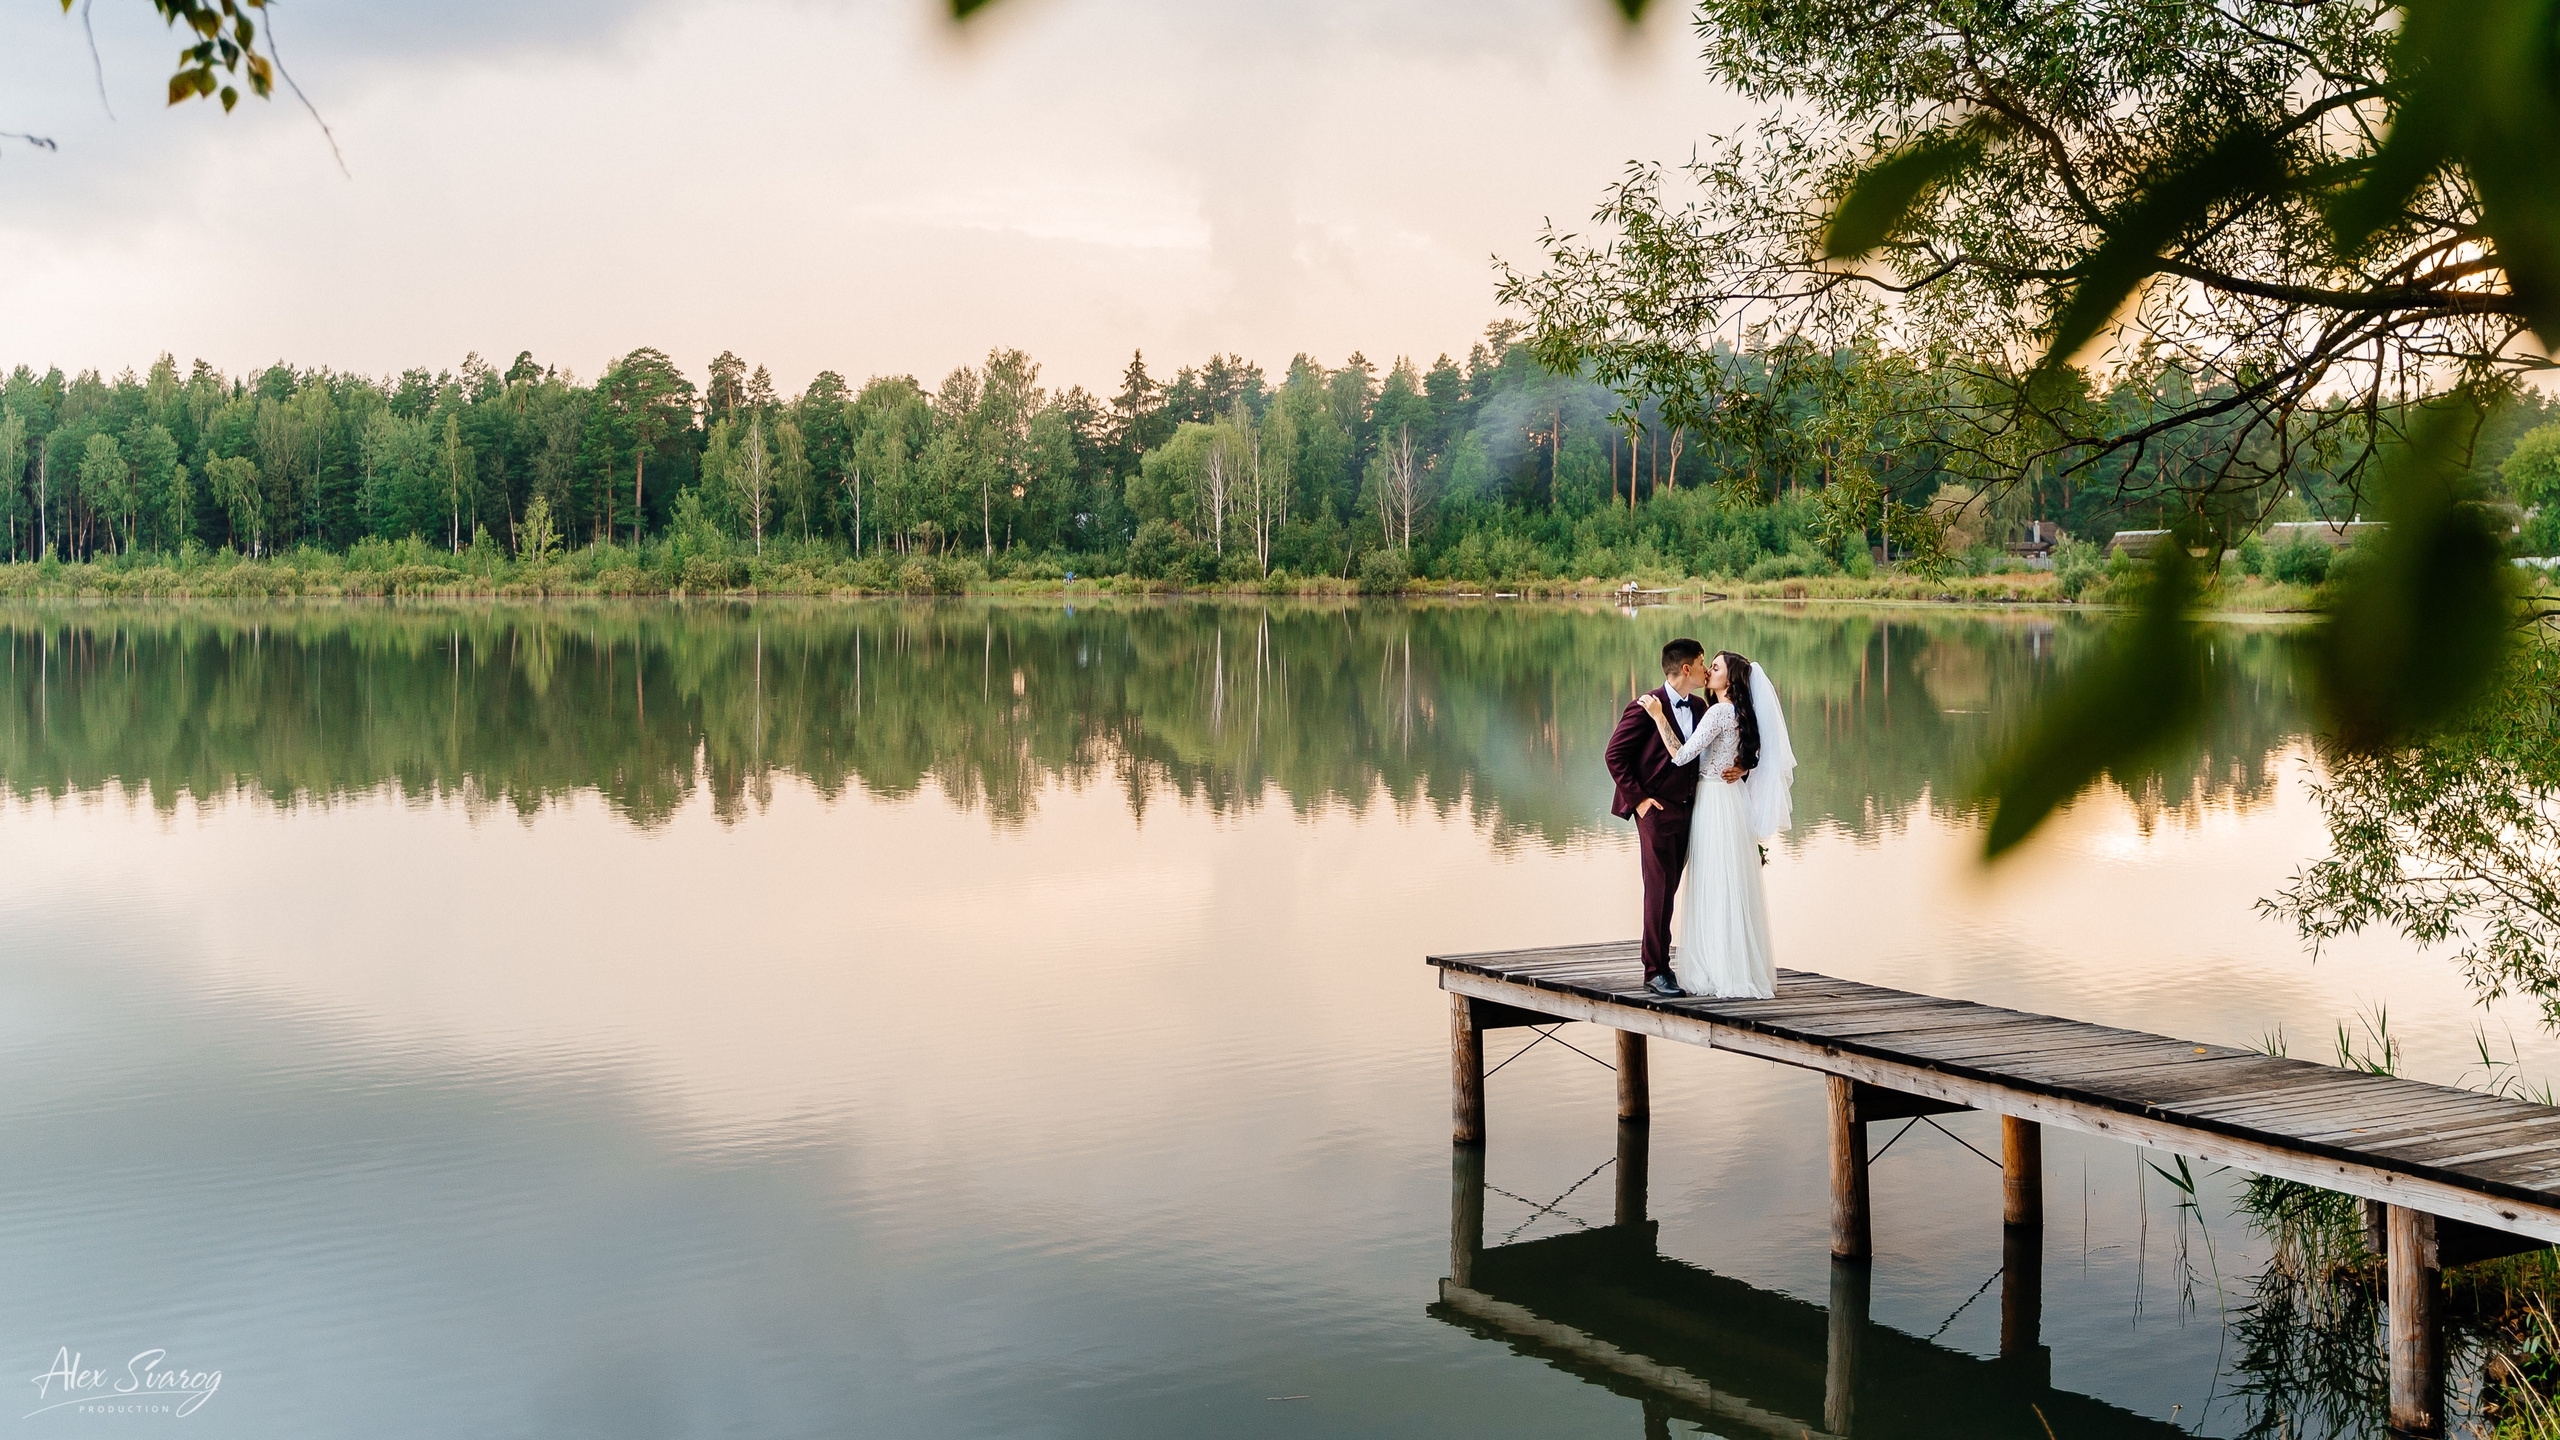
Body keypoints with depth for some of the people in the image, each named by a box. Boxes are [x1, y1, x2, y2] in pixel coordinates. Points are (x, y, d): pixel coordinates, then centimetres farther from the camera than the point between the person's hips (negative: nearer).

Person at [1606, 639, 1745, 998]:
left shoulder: (1699, 708, 11)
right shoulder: (1646, 707, -10)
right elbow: (1615, 754, -10)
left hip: (1685, 808, 7)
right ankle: (1656, 971, -2)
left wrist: (1738, 768, 0)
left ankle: (1658, 964, 16)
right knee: (1660, 889, -7)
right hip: (1656, 809, -7)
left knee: (1669, 889, 9)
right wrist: (1637, 797, -12)